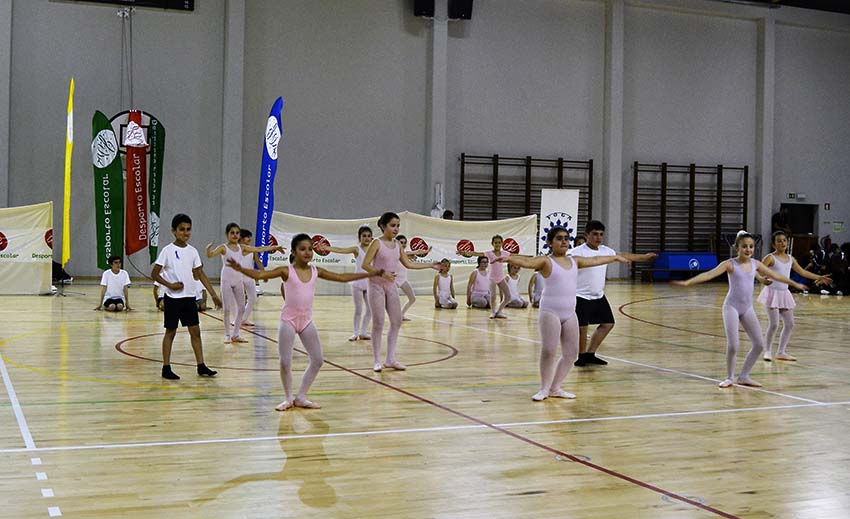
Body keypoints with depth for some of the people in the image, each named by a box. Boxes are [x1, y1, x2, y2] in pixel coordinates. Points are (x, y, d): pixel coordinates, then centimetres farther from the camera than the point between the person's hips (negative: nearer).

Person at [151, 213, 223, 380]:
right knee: (170, 332, 2)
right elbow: (154, 274, -7)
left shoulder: (192, 251, 6)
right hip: (172, 298, -5)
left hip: (189, 297, 5)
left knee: (195, 331, 4)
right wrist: (170, 285, -20)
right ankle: (166, 368, 10)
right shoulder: (167, 251, -8)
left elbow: (200, 274, 9)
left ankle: (201, 366, 9)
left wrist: (214, 295, 5)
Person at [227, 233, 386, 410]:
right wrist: (241, 269, -39)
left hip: (307, 321, 5)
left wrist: (372, 273, 7)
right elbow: (260, 274, -19)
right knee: (285, 362, -5)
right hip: (288, 320, -4)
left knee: (317, 360, 4)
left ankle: (301, 397, 18)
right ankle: (289, 398, 16)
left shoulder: (316, 271, 3)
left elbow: (342, 277, 8)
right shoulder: (286, 271, -9)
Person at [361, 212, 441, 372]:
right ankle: (377, 361, 5)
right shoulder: (377, 243, -10)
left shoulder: (397, 245, 8)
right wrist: (382, 273, -27)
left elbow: (408, 264, 13)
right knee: (378, 324, -3)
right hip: (377, 286, -7)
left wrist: (431, 265, 12)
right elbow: (365, 265, -15)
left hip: (391, 286, 7)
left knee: (397, 321, 6)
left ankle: (390, 359, 14)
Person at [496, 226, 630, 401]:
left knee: (571, 353, 9)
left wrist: (615, 257, 39)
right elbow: (527, 262, -23)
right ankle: (544, 389, 4)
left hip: (570, 313, 7)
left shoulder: (574, 261, 13)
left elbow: (595, 260, 27)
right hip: (550, 312, -7)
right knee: (548, 351, -12)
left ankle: (555, 388, 21)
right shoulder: (546, 261, -6)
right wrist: (509, 258, -42)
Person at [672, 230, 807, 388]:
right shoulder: (730, 264, -10)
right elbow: (709, 274, -22)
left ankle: (743, 376, 17)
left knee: (759, 344, 3)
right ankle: (730, 377, 8)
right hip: (732, 307, -5)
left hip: (747, 308, 6)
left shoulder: (755, 264, 5)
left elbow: (775, 275, 19)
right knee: (733, 345, -13)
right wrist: (688, 282, -35)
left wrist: (794, 284, 29)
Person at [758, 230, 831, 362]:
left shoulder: (790, 258, 10)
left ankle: (781, 353, 17)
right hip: (772, 292, -7)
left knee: (789, 324, 7)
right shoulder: (770, 258, -10)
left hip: (784, 294, 7)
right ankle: (768, 352, 3)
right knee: (774, 324, -12)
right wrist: (763, 280, -43)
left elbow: (802, 272, 21)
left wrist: (819, 277, 22)